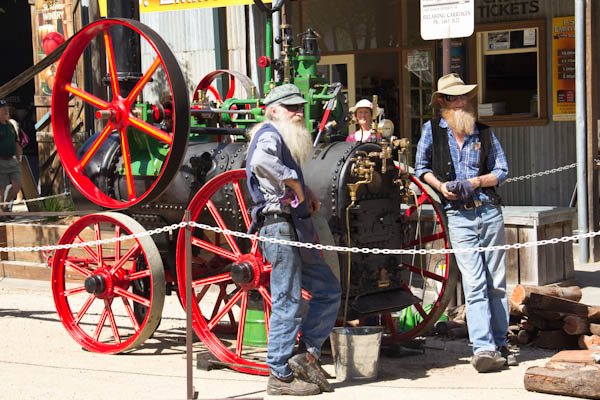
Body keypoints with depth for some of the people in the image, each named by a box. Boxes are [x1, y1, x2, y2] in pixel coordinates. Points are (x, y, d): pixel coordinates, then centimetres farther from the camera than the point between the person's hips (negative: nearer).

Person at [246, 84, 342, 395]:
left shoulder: (287, 141, 22)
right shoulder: (270, 134, -8)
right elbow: (261, 160, -33)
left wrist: (307, 193, 20)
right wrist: (295, 183, -21)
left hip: (297, 231, 10)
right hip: (280, 226, -10)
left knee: (328, 290, 12)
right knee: (288, 303, -8)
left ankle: (307, 354, 11)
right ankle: (281, 376, -3)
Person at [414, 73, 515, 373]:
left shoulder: (484, 132, 9)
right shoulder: (432, 130, 6)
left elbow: (502, 170, 10)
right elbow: (421, 167, 13)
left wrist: (474, 182, -7)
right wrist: (440, 185, -5)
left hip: (490, 211, 2)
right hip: (459, 216, -2)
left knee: (497, 282, 6)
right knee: (474, 283, -10)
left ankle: (499, 344, 16)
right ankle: (483, 348, -12)